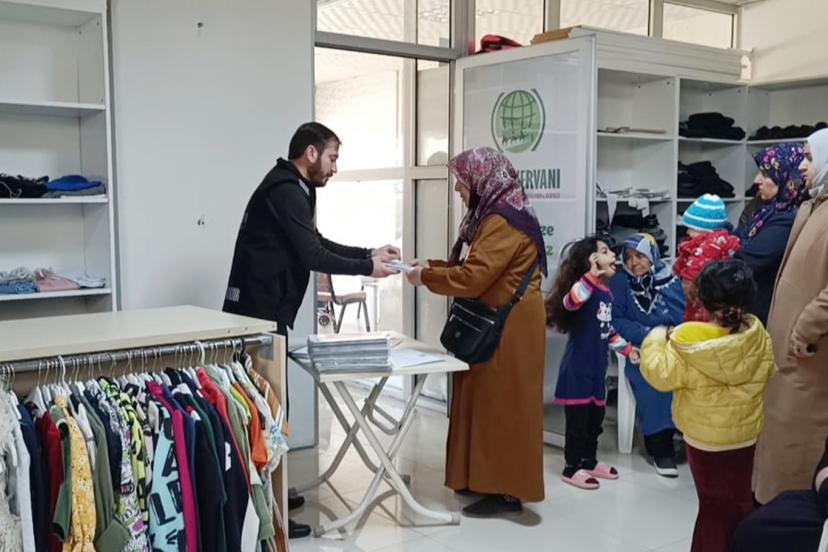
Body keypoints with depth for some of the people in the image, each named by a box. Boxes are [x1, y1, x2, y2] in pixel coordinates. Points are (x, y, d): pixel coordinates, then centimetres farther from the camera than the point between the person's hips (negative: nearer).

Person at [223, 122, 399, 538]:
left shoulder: (289, 189, 17)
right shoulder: (286, 192, -16)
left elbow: (317, 243, 22)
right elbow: (313, 257, -19)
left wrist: (370, 253, 16)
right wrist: (367, 268, -9)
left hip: (265, 311, 11)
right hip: (260, 313, -11)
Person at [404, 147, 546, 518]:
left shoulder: (503, 222, -18)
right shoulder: (495, 216, 15)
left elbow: (473, 277, -23)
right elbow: (477, 269, 17)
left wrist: (426, 276, -12)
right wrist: (433, 265, 6)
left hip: (509, 329, -10)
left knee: (502, 404, -3)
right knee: (490, 402, 14)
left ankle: (507, 491, 6)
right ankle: (487, 479, 24)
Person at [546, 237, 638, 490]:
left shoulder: (607, 292, 11)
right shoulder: (586, 287, -16)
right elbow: (570, 302, -41)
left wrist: (627, 349, 25)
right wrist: (592, 274, -45)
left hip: (596, 366, 9)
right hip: (578, 367, -9)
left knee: (595, 418, 18)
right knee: (577, 420, -1)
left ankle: (589, 461, 33)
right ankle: (572, 468, 11)